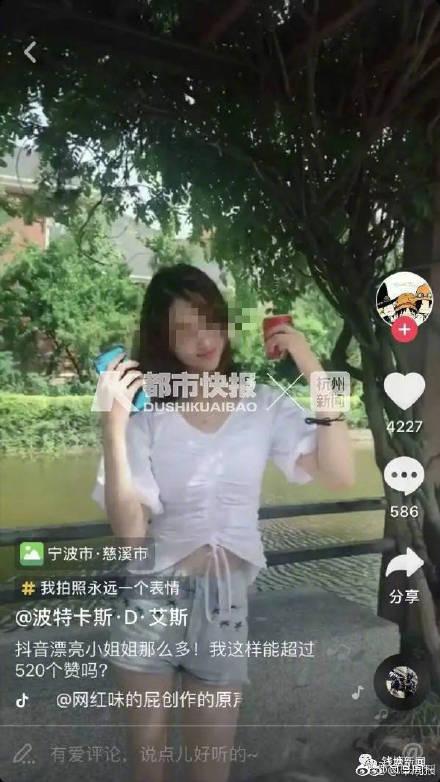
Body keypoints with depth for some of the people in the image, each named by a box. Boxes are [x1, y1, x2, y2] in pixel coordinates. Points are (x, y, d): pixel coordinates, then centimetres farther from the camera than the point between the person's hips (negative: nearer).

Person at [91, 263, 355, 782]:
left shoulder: (265, 405, -4)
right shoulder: (146, 414, -9)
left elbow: (339, 476, -15)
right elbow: (128, 528, -16)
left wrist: (316, 375, -19)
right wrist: (113, 428, -27)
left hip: (227, 596, 1)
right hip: (154, 596, 0)